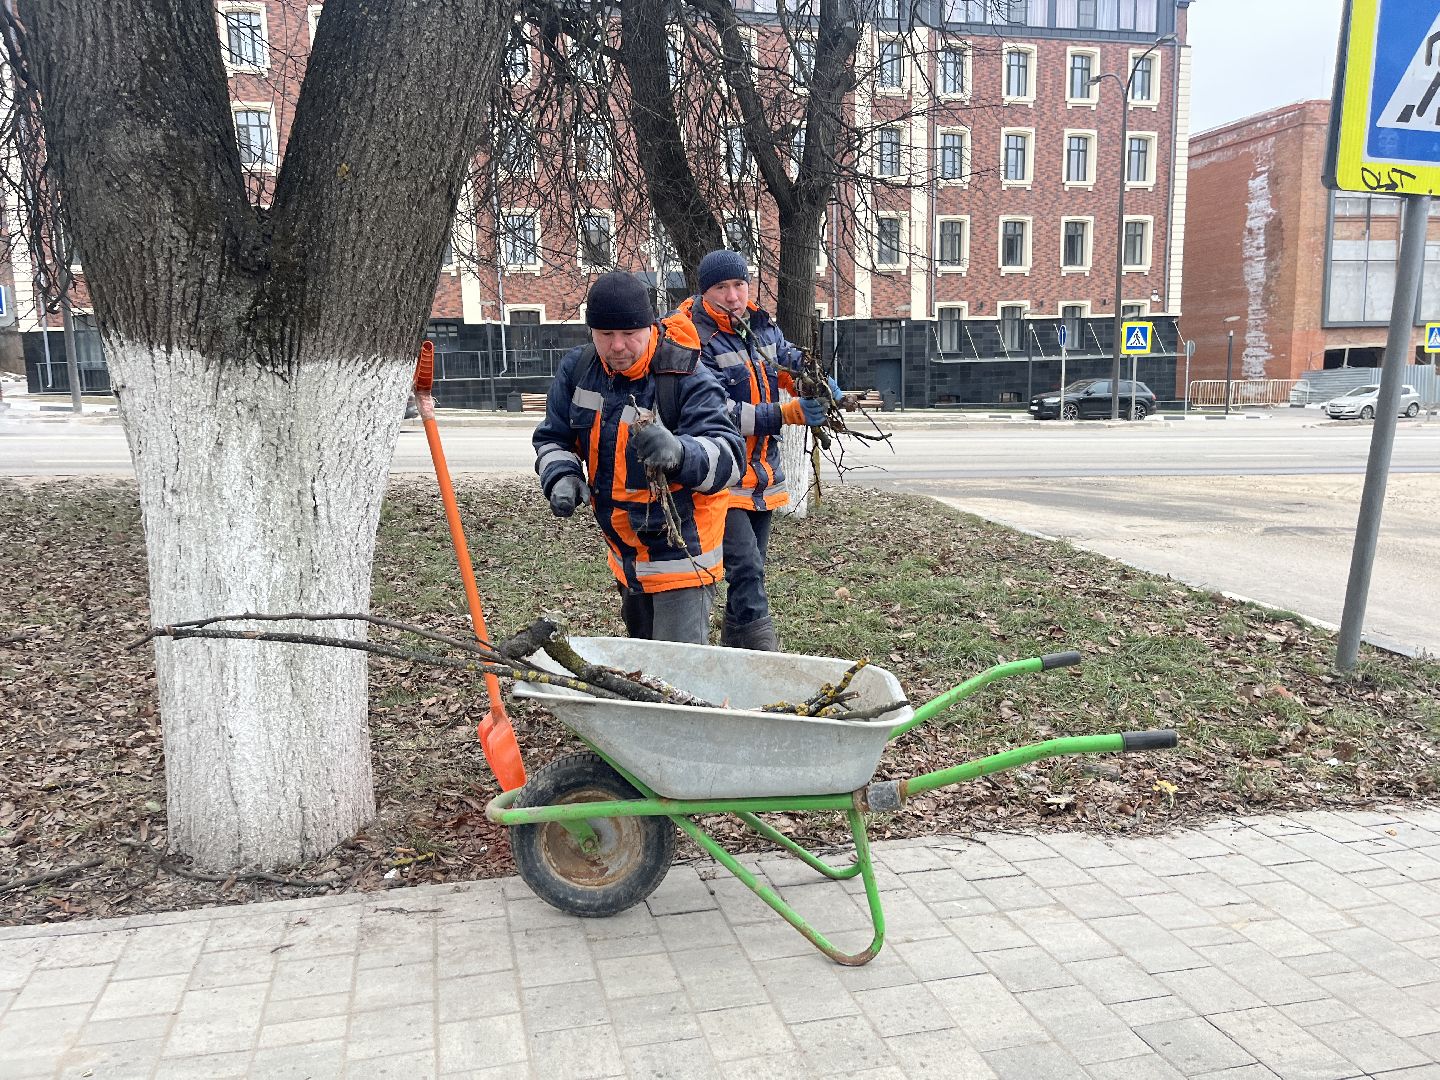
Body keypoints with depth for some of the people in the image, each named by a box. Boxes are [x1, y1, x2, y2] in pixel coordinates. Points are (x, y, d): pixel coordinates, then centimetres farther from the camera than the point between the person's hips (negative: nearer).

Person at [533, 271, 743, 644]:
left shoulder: (688, 378, -21)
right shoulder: (578, 368, -2)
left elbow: (728, 459, -30)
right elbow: (552, 438, 8)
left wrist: (679, 452, -53)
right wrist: (563, 476, -15)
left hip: (679, 555, -7)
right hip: (626, 556, 7)